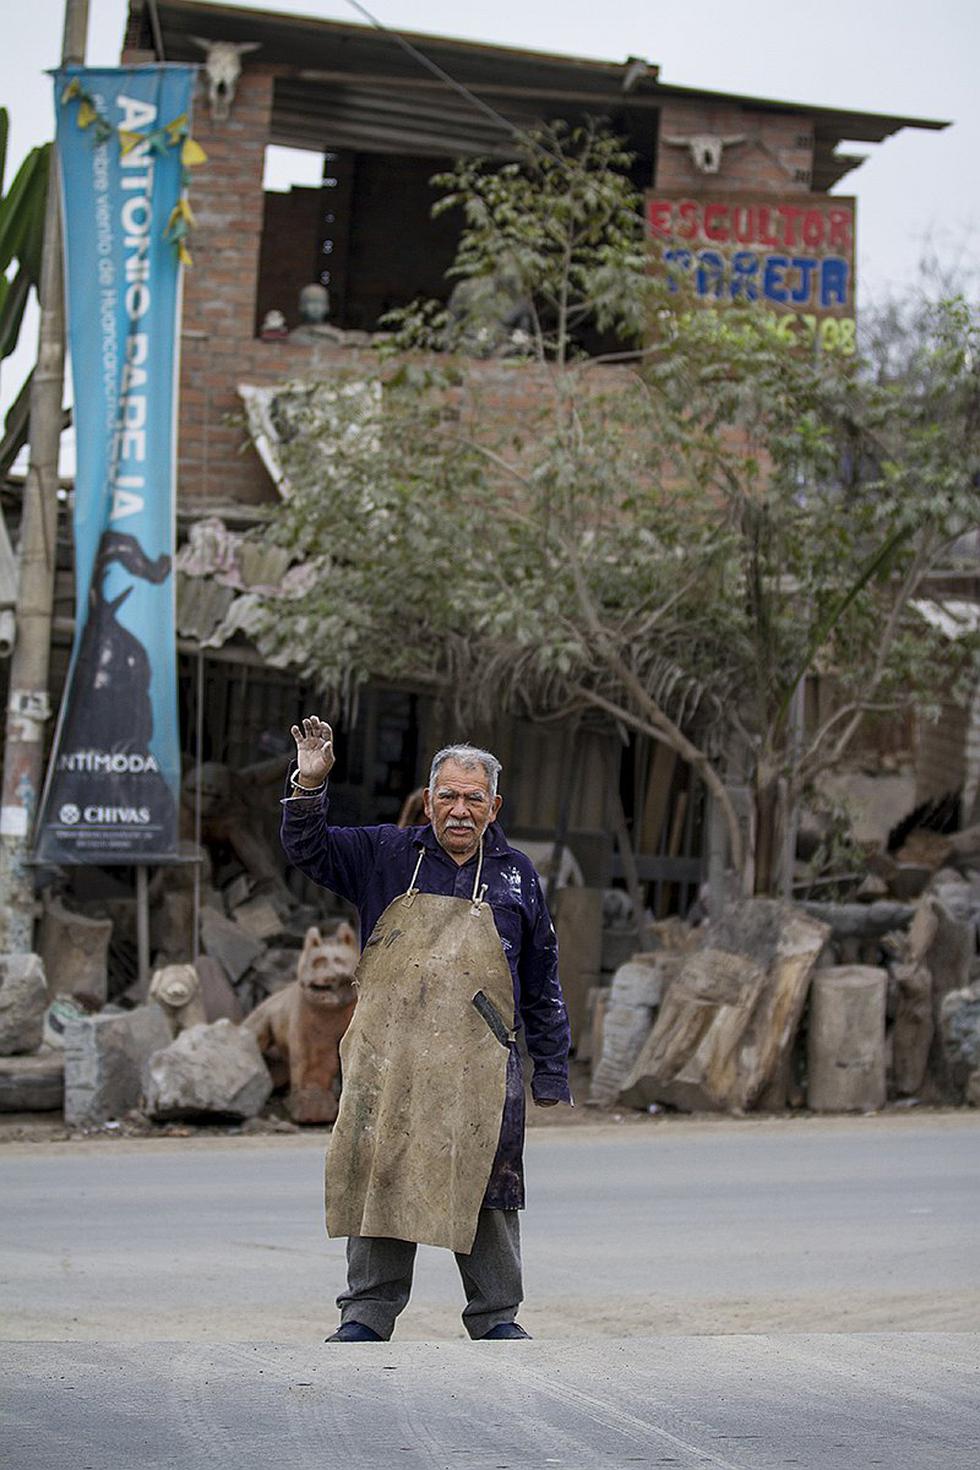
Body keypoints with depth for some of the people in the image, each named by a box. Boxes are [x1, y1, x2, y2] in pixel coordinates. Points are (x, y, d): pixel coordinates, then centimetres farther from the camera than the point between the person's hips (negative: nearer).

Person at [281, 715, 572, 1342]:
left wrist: (551, 1071, 12)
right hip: (388, 1056, 0)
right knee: (382, 1178, 1)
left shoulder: (516, 874, 12)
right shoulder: (387, 856, 10)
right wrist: (309, 786, -10)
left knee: (485, 1185, 2)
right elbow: (308, 849, 8)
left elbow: (541, 984, 15)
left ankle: (496, 1315, 14)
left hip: (480, 1067, 0)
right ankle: (369, 1314, 10)